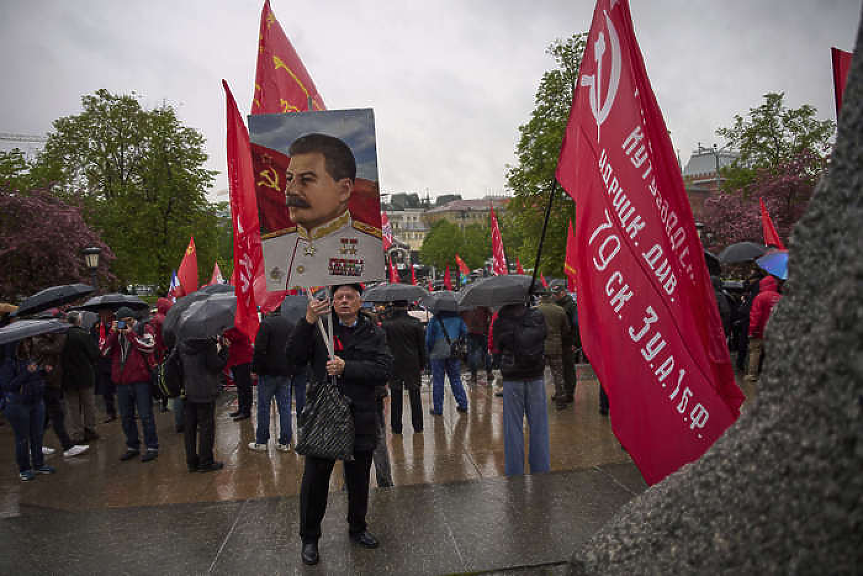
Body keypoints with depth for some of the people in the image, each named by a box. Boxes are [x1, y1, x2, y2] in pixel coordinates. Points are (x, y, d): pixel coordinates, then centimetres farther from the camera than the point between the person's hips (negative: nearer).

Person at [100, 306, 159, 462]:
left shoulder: (144, 329, 2)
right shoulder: (115, 333, 14)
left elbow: (149, 347, -15)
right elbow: (105, 352, 3)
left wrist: (131, 333, -11)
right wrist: (113, 333, -6)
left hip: (140, 380, -5)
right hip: (122, 382, 5)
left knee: (146, 415, -2)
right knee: (126, 417, 14)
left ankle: (152, 447, 7)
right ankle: (132, 446, 27)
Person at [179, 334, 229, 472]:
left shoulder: (182, 345, 3)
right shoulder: (208, 344, -16)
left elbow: (179, 364, 11)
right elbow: (217, 366, -14)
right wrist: (224, 349, -7)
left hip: (187, 392, 6)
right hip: (205, 393, -5)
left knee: (189, 427, 13)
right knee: (206, 426, 4)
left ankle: (192, 462, 20)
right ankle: (205, 462, 9)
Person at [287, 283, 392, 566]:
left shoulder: (373, 333, 3)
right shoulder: (319, 328, 3)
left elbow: (383, 370, -10)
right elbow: (295, 357, -10)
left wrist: (346, 367, -20)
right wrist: (307, 321, -20)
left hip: (360, 418, 1)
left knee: (359, 479, 15)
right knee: (314, 480, 6)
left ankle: (357, 528, 37)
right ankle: (309, 539, 24)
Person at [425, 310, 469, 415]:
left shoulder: (435, 319, -9)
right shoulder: (457, 318, 2)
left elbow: (429, 338, -7)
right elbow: (465, 333, 8)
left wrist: (429, 352, 8)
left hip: (438, 354, -3)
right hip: (454, 353, 3)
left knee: (438, 381, 4)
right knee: (456, 379, 14)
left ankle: (437, 409, 8)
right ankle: (463, 404, 13)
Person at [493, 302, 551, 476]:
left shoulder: (500, 321, -10)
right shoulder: (538, 316, -4)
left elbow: (497, 346, 0)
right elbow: (544, 336, 6)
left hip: (512, 379, -1)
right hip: (536, 377, 1)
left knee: (513, 428, 8)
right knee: (538, 426, 11)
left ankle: (514, 471, 13)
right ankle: (541, 470, 19)